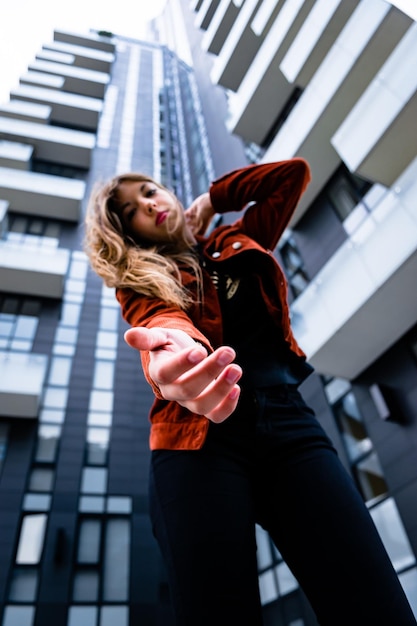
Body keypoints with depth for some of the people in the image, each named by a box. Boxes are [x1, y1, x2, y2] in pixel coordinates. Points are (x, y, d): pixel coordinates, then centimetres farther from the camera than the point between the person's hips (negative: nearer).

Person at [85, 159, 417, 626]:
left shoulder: (238, 244, 24)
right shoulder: (139, 281, 14)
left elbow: (294, 172, 28)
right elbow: (159, 318, -11)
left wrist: (212, 199, 25)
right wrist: (176, 345, -36)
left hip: (286, 420, 3)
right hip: (199, 436, -2)